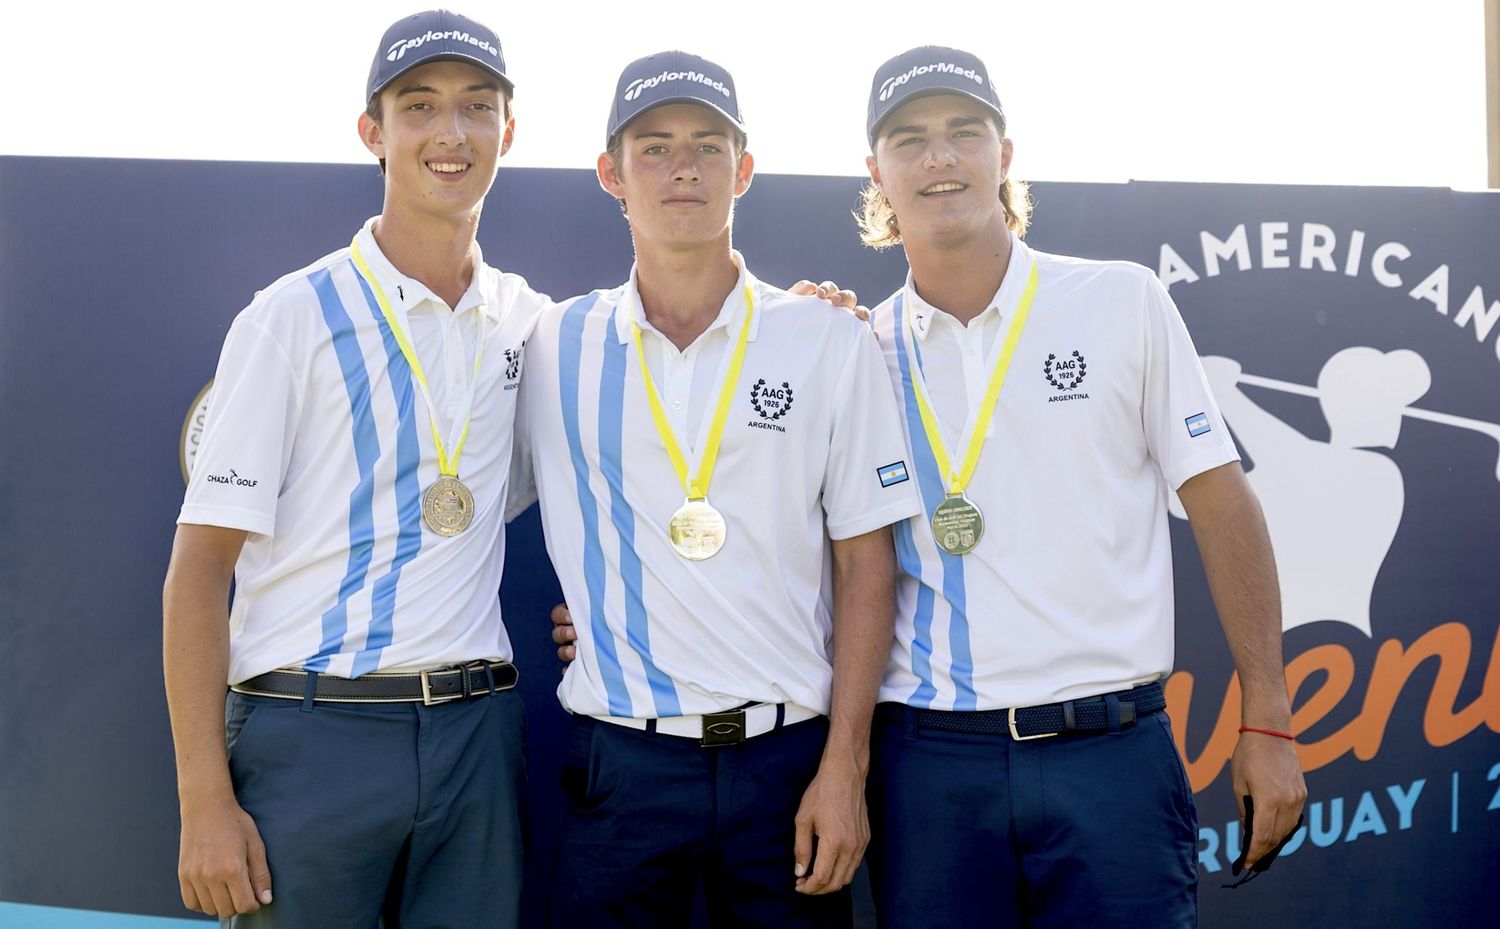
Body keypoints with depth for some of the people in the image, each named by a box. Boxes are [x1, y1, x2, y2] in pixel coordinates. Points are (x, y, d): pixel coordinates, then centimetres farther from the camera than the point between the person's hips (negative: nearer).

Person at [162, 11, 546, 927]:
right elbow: (200, 567, -5)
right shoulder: (296, 316, -4)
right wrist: (205, 800, -11)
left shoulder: (526, 319, 8)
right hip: (312, 736, -3)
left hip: (480, 736, 4)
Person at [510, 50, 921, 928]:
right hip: (619, 760, 1)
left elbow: (866, 563, 0)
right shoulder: (555, 349, 5)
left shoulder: (832, 343, 1)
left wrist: (845, 764, -5)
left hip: (789, 753, 0)